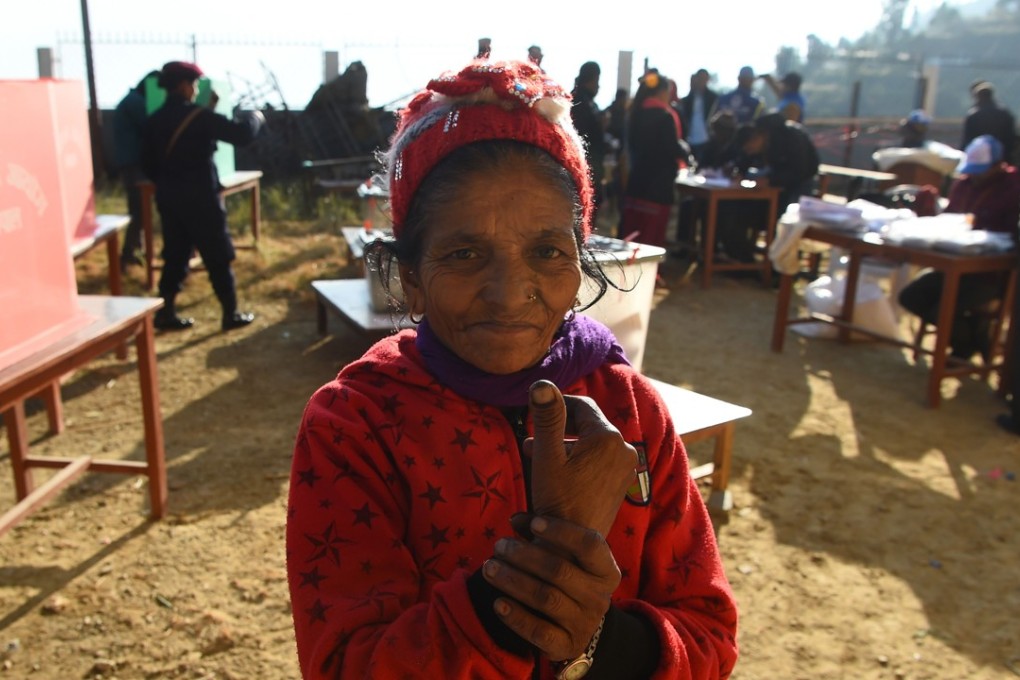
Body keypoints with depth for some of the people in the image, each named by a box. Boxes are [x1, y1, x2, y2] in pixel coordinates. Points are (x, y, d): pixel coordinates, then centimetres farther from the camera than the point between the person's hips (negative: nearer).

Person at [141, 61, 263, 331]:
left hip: (168, 197, 7)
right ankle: (231, 314, 9)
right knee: (218, 257, 3)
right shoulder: (200, 117, -14)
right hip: (200, 198, -7)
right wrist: (254, 117, 3)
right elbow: (241, 134, -17)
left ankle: (166, 313, 14)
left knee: (175, 255, 14)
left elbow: (148, 162, 15)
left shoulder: (155, 119, 8)